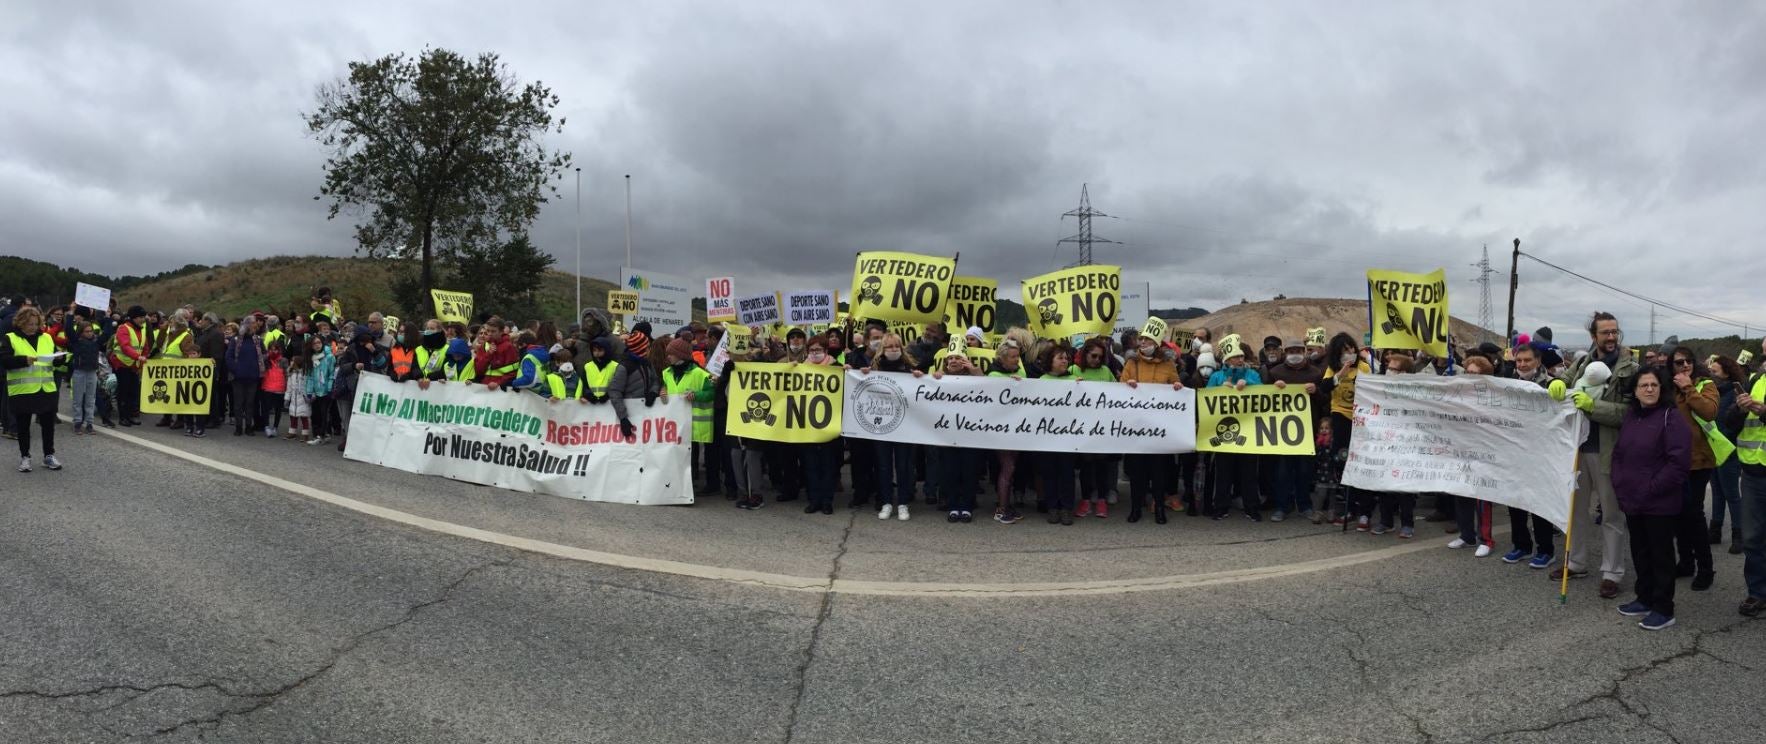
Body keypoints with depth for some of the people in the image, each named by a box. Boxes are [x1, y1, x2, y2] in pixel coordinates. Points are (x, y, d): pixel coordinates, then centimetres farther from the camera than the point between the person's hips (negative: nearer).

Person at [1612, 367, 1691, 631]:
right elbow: (1618, 453, 17)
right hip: (1631, 500, 7)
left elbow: (1679, 462, -18)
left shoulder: (1672, 418, -12)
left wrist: (1650, 490, -17)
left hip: (1660, 503, -7)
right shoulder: (1629, 416, 10)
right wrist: (1619, 485, 4)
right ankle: (1645, 599, 30)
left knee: (1661, 554, 2)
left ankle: (1664, 609, 12)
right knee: (1640, 552, 17)